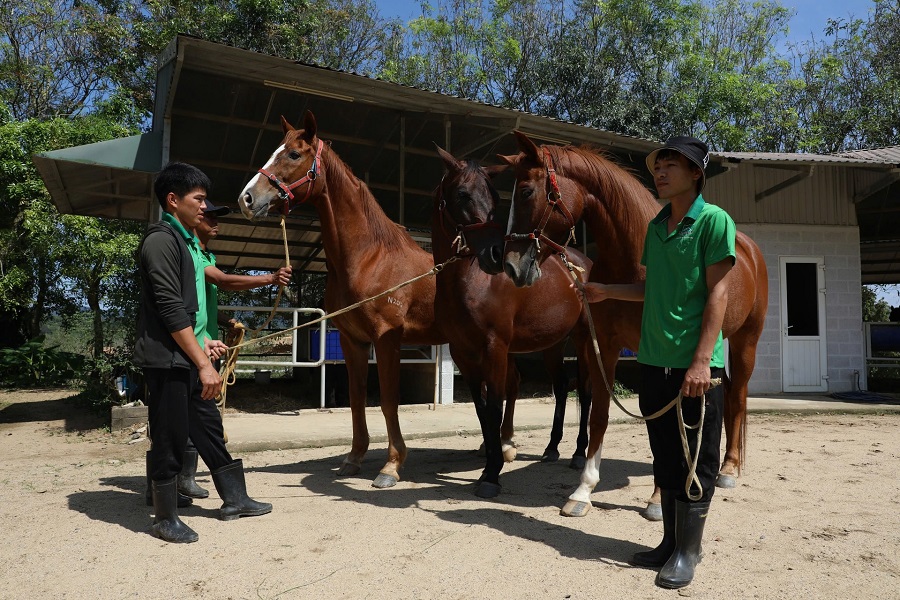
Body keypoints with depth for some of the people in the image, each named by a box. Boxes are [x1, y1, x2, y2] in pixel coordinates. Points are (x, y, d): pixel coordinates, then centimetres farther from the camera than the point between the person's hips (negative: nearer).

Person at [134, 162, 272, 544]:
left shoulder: (187, 242, 15)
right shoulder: (162, 240, -14)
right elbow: (170, 309, -21)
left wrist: (202, 343, 14)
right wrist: (203, 363, -22)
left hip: (188, 356, 10)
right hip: (166, 359, -9)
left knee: (209, 427, 15)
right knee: (170, 438, 0)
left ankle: (234, 499, 27)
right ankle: (165, 518, 15)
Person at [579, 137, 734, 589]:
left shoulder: (714, 221, -7)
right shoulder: (655, 227, 12)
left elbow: (717, 293, -13)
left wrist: (701, 361, -19)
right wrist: (606, 292, 13)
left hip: (695, 365, -6)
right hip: (653, 363, 7)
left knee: (696, 463, 5)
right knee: (665, 460, 15)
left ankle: (688, 551, 18)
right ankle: (670, 541, 28)